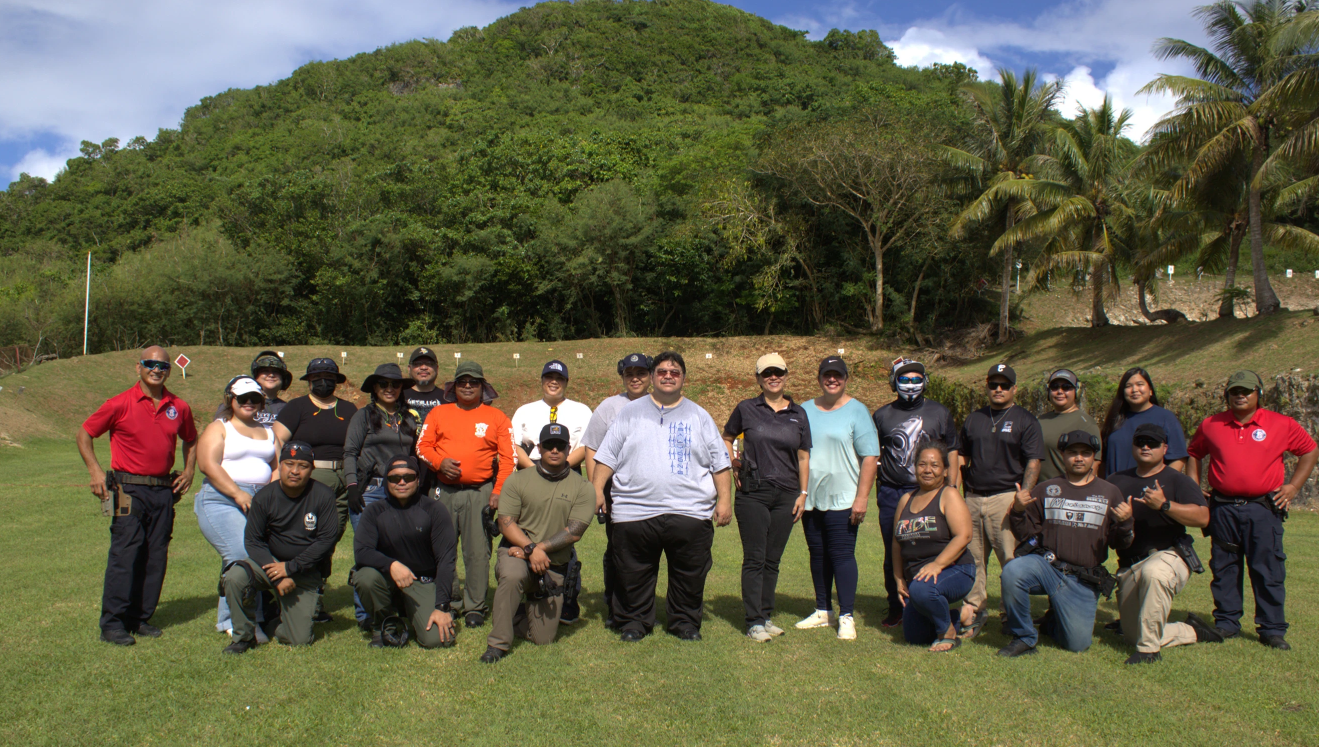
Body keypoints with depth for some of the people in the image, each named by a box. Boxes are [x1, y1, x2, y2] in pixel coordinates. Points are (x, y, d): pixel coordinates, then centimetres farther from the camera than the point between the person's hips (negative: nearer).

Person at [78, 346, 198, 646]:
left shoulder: (179, 407, 8)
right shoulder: (120, 404, -4)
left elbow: (190, 440, 25)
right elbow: (84, 434, 4)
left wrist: (189, 470, 10)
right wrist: (95, 471, -5)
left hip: (164, 491, 4)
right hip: (129, 490, -4)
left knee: (156, 558, 7)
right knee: (125, 555, -8)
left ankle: (141, 618, 17)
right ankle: (112, 623, 0)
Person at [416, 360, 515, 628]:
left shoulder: (497, 417, 7)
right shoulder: (439, 413, 13)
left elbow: (508, 458, 2)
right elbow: (422, 445, 10)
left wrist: (499, 491, -7)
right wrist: (439, 462, -9)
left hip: (479, 492, -2)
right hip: (443, 491, 2)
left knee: (478, 551, -3)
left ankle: (475, 607, 7)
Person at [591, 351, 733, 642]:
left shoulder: (699, 416, 12)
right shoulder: (630, 412, 11)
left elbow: (720, 463, 10)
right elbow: (607, 456, 9)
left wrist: (725, 500, 2)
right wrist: (597, 490, -1)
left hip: (689, 512, 0)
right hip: (635, 512, 0)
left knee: (689, 575, 6)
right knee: (634, 575, 6)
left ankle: (685, 622, 23)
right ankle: (634, 621, 24)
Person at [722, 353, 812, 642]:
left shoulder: (798, 413, 8)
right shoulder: (746, 409, 2)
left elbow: (803, 457, 11)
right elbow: (727, 438, 16)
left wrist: (803, 493, 5)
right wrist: (734, 463, 1)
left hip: (786, 495, 3)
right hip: (752, 493, -2)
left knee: (773, 560, 9)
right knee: (754, 559, -1)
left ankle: (766, 616, 20)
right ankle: (754, 621, 5)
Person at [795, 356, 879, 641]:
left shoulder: (857, 411, -2)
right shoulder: (805, 410, 11)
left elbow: (870, 457, -6)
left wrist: (862, 498, -13)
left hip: (842, 499, -4)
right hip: (810, 498, 5)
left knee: (842, 555, -4)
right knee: (817, 555, 11)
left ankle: (846, 617, 4)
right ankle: (823, 611, 23)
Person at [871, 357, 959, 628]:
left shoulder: (939, 413, 7)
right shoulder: (882, 415, 9)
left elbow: (951, 453, 11)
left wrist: (951, 490, 5)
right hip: (891, 494, 1)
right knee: (893, 555, 6)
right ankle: (896, 609, 18)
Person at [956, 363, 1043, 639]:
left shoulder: (1025, 421, 4)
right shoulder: (973, 420, 18)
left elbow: (1033, 463, -2)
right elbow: (962, 458, 22)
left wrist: (1023, 496, -15)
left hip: (1006, 497, -5)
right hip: (973, 499, 5)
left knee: (1012, 559, -6)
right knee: (972, 557, 6)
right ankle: (973, 608, 15)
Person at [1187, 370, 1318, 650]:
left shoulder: (1281, 425, 2)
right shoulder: (1211, 425, 7)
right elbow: (1194, 453, 21)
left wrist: (1293, 486, 4)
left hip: (1263, 509, -2)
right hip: (1223, 509, 2)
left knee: (1268, 571, 1)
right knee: (1224, 569, 8)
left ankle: (1272, 629, 11)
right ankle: (1226, 623, 18)